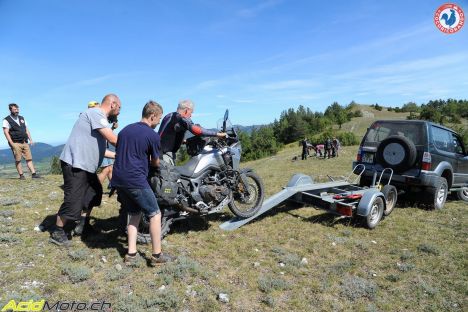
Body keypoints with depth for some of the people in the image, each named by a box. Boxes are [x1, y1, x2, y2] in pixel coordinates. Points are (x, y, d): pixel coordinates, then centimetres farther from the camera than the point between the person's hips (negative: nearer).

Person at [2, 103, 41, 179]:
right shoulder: (7, 120, 0)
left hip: (25, 142, 5)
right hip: (15, 143, -5)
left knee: (29, 158, 0)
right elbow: (6, 132, -7)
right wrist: (11, 143, -15)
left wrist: (30, 140, 8)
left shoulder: (22, 118, 17)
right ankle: (21, 175, 3)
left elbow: (27, 130, 19)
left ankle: (33, 174, -3)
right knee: (18, 160, -1)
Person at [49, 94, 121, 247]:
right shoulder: (96, 113, -14)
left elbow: (98, 148, 19)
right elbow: (113, 139, -22)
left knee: (94, 193, 19)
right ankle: (56, 233, 13)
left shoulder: (98, 116, 18)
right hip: (75, 165, -11)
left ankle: (84, 224, 34)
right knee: (73, 201, -5)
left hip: (85, 165, 11)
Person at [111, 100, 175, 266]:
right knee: (155, 214, 5)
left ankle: (131, 255, 15)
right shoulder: (153, 135, -6)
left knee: (134, 214, 19)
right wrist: (153, 162, 28)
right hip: (136, 180, -7)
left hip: (118, 179, 8)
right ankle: (157, 255, 10)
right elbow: (155, 163, 5)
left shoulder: (125, 129, 15)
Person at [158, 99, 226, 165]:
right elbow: (197, 130, -30)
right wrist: (217, 134, -25)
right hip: (166, 154, -10)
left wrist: (183, 140, 41)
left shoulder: (168, 116, 16)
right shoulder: (181, 118, -14)